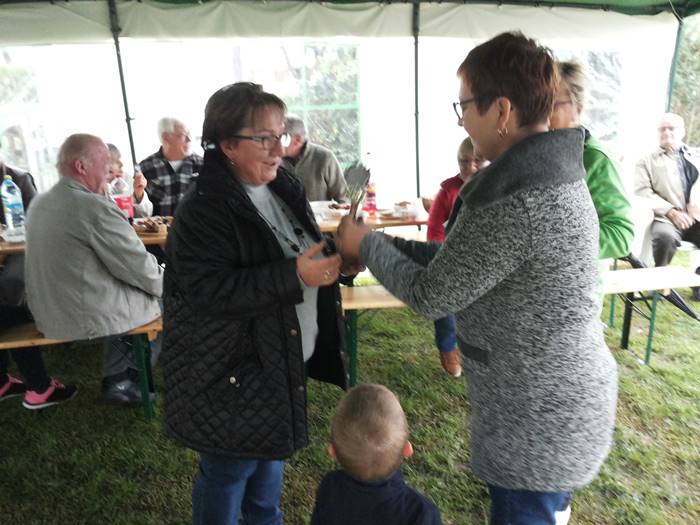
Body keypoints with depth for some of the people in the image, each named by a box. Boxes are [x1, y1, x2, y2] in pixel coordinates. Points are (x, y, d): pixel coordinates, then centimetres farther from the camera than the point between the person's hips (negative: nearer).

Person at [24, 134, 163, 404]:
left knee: (126, 292, 27)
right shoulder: (95, 207, -23)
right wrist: (164, 279, 0)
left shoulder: (39, 203, 4)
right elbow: (141, 270, -18)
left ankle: (115, 379, 29)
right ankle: (122, 379, 23)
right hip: (90, 318, -9)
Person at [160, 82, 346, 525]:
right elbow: (208, 291, -28)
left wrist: (337, 259, -8)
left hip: (282, 359, 8)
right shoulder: (203, 210, -21)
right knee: (230, 468, 13)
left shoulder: (284, 188, 3)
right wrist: (293, 277, -33)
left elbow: (305, 256, 14)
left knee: (271, 452, 27)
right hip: (230, 370, -8)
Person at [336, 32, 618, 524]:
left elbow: (430, 296, -20)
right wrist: (387, 244, 4)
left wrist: (367, 245, -6)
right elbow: (464, 257, 6)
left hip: (538, 420, -9)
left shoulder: (515, 203, -31)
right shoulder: (554, 174, 1)